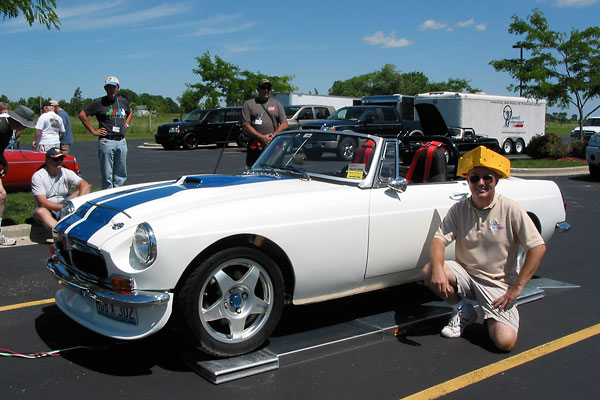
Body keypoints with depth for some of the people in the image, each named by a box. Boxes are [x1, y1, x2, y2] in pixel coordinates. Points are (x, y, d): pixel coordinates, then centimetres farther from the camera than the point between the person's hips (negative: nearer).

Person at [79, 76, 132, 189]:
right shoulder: (99, 102, -3)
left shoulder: (123, 101, 13)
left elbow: (130, 113, 33)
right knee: (107, 176, -2)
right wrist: (93, 131, -5)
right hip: (106, 141, -5)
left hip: (121, 142, 5)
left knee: (121, 175, 9)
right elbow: (82, 115, -2)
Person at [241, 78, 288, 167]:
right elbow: (246, 126, 0)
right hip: (254, 146, -1)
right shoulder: (248, 104, 9)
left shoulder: (277, 104, 17)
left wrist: (272, 135, -8)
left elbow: (284, 124, 8)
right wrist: (261, 137, -12)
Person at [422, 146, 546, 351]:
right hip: (466, 274, 3)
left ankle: (490, 315, 14)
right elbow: (438, 240, -11)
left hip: (499, 284, -3)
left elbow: (538, 248, -11)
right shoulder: (459, 209, -2)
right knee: (429, 272, -25)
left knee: (505, 341, -23)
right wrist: (438, 269, -33)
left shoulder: (511, 210, -10)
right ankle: (463, 311, 2)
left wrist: (516, 289, -13)